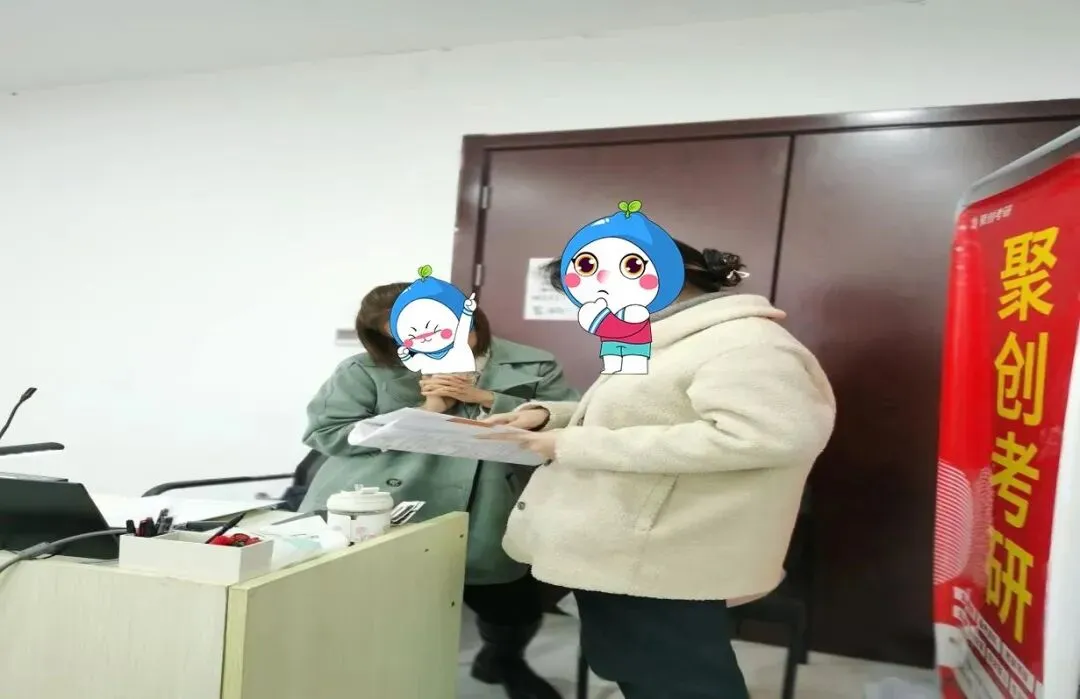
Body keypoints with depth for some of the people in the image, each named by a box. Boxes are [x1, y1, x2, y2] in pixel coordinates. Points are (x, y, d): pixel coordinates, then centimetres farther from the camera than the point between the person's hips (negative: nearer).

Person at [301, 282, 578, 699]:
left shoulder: (533, 367, 1)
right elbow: (327, 433, -9)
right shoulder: (365, 370, -2)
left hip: (487, 529, 2)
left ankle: (502, 661, 51)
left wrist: (488, 398, -14)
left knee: (516, 609, 14)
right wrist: (424, 411, -12)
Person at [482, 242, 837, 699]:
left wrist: (575, 446, -28)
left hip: (660, 567, -10)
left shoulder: (741, 342, -18)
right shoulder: (675, 344, 13)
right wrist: (551, 415, 5)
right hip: (625, 552, 10)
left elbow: (771, 435, -33)